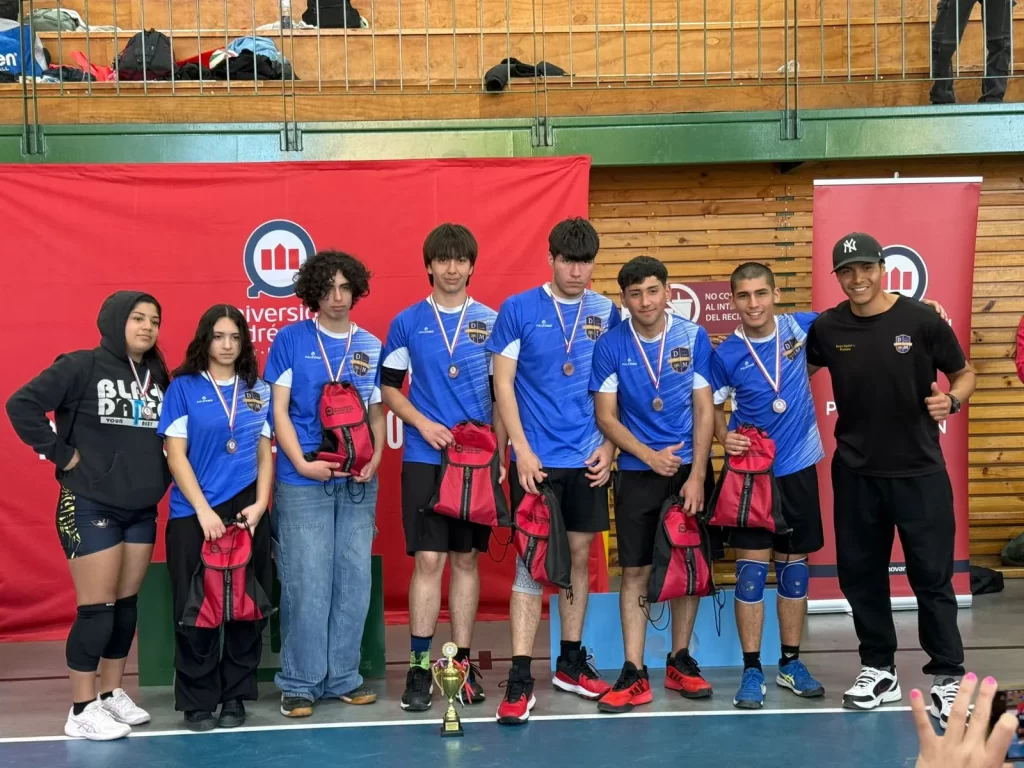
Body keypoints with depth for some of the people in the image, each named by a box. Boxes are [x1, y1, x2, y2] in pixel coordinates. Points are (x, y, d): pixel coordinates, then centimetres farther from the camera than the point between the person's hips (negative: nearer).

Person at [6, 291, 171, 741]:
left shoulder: (158, 376, 6)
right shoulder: (82, 366, -11)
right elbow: (21, 405, -17)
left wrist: (160, 469, 1)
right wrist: (62, 455, -14)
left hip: (142, 510, 6)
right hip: (91, 507, -6)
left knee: (126, 605, 13)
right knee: (96, 609, -4)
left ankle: (112, 694, 26)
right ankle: (82, 711, 7)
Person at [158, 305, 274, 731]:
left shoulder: (258, 391, 10)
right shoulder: (183, 388, 0)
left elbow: (265, 453, 12)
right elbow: (176, 455, -4)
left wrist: (260, 504, -2)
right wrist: (203, 511, -11)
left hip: (247, 511, 3)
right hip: (194, 514, -3)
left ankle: (235, 696, 17)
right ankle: (197, 701, 12)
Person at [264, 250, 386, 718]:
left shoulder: (371, 346, 10)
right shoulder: (291, 339, 0)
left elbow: (377, 412, 14)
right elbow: (279, 410, -2)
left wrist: (375, 459, -4)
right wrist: (302, 463, -13)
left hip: (357, 484, 4)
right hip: (302, 481, -3)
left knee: (354, 581, 7)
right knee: (306, 584, -3)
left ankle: (343, 677, 19)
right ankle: (300, 683, 8)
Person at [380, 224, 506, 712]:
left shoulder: (491, 322, 5)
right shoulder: (407, 323, 3)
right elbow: (389, 387, 7)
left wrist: (502, 455, -2)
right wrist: (423, 423, -8)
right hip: (424, 458, -1)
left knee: (466, 558, 7)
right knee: (428, 558, -5)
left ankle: (462, 662, 15)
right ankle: (420, 667, 2)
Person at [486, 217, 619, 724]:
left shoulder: (607, 314, 5)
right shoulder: (518, 309, -4)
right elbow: (503, 385, -4)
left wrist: (609, 444, 0)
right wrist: (522, 450, -11)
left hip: (588, 459, 3)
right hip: (536, 458, -3)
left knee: (579, 557, 11)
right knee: (532, 561, -6)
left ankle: (571, 663, 25)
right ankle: (520, 679, -3)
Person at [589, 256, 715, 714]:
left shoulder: (693, 338, -3)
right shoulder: (611, 346, -4)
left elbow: (704, 410, -3)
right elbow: (606, 417, -2)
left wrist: (697, 475, -10)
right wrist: (650, 456, -12)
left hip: (688, 469, 1)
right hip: (637, 472, -1)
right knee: (635, 572, 0)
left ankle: (680, 662, 22)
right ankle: (635, 675, 4)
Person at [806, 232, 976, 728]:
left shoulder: (921, 320, -9)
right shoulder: (827, 328, -1)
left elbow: (965, 373, 1)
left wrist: (951, 400, -19)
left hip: (920, 471, -3)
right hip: (855, 473, 3)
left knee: (932, 575, 1)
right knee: (860, 574, 11)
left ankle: (948, 677, 15)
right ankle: (879, 670, 27)